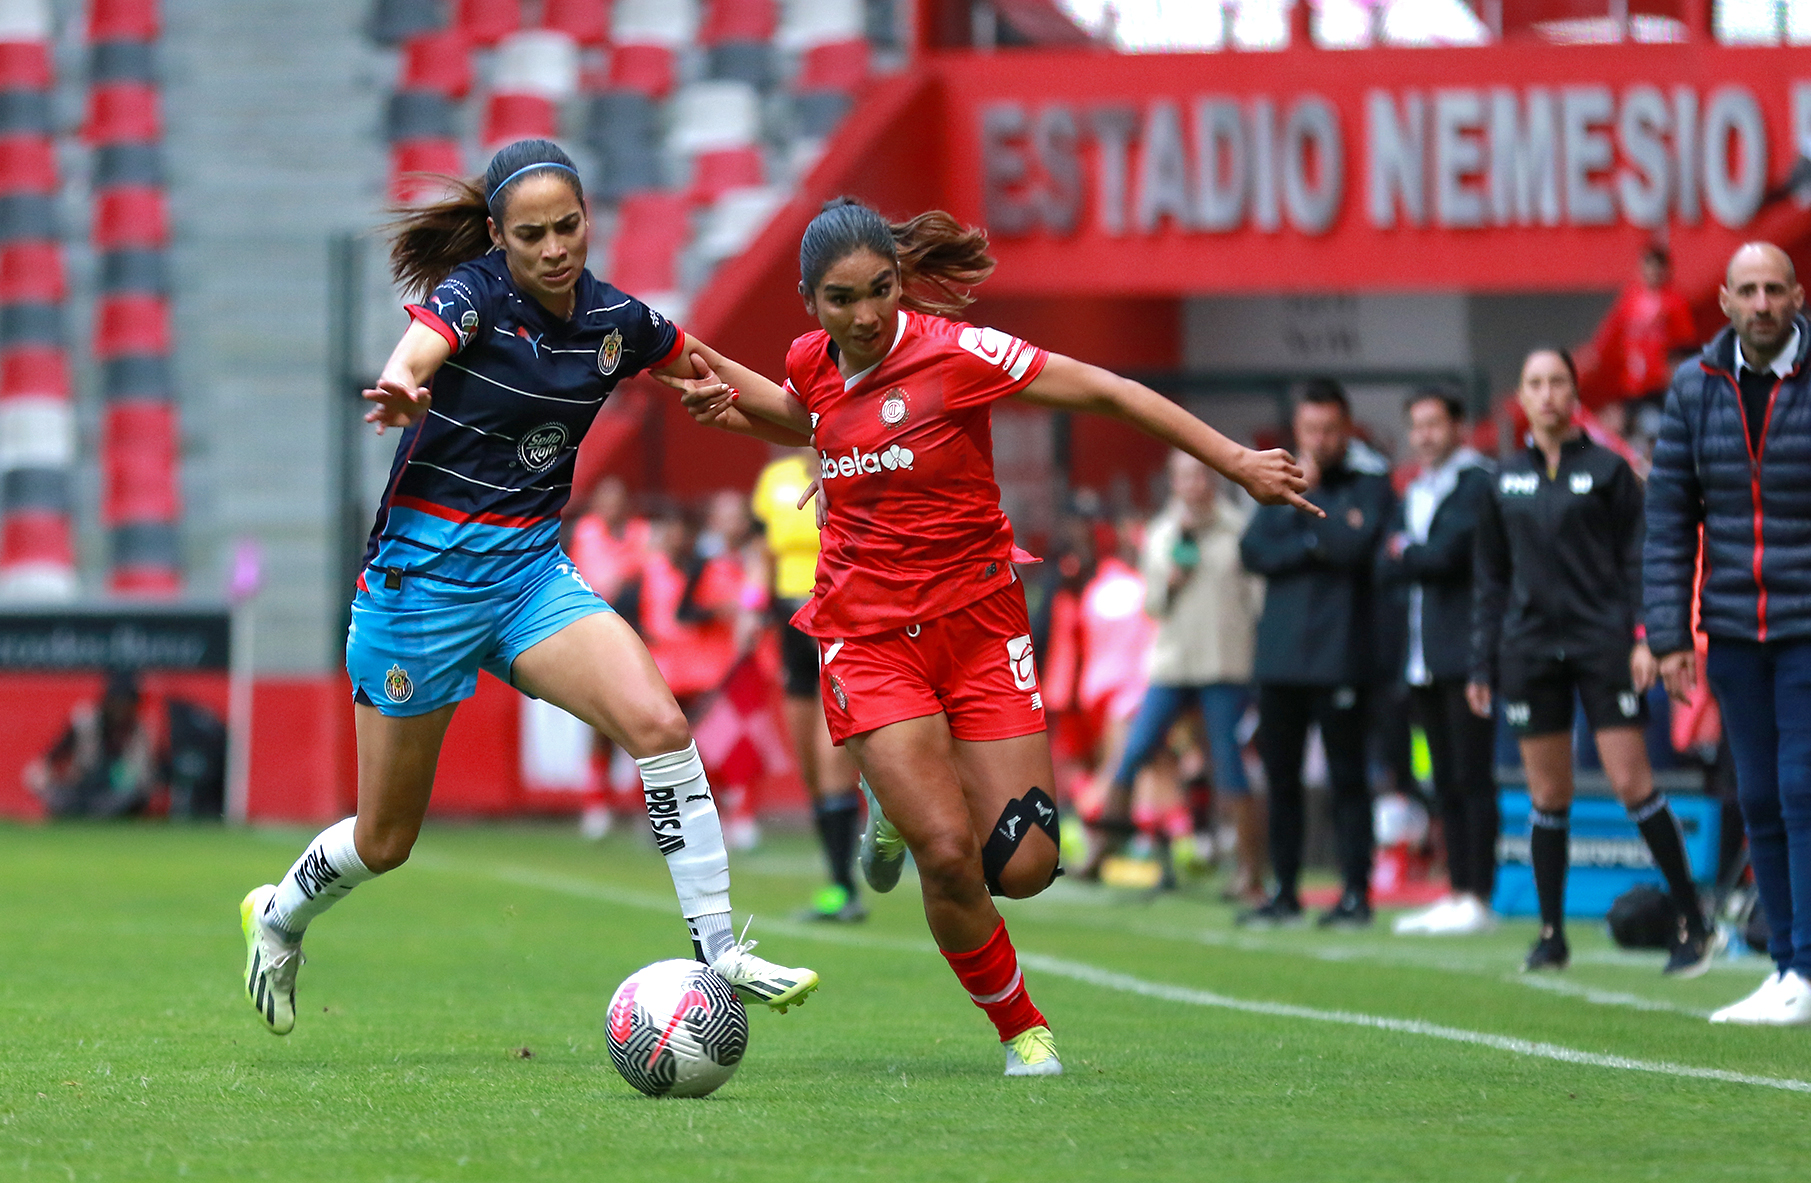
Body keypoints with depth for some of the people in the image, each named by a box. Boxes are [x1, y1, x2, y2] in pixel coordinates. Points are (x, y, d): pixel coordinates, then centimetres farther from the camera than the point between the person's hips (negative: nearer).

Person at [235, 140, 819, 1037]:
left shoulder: (617, 321, 0)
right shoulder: (472, 295, -17)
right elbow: (416, 352, -41)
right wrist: (399, 385, -64)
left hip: (530, 568, 4)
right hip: (422, 571, -4)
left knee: (658, 724, -22)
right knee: (385, 841, 8)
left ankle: (716, 948, -17)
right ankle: (279, 916, 39)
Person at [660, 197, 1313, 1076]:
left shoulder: (951, 351, -14)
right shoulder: (813, 365, 1)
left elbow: (1105, 392, -11)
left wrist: (1237, 463, -13)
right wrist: (733, 399, 7)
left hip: (977, 623, -1)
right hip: (866, 634, 1)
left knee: (1022, 866, -7)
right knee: (948, 853, -17)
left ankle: (909, 804, 26)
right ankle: (1020, 1028, 5)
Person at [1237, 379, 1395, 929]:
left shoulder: (1370, 481, 0)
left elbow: (1359, 543, -16)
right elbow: (1253, 550, 2)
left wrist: (1307, 500, -9)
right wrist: (1314, 543, -10)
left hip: (1340, 655, -5)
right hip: (1279, 653, 5)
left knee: (1346, 775, -3)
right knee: (1280, 775, 7)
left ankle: (1356, 892, 1)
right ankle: (1285, 892, 14)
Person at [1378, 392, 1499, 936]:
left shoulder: (1477, 483, -4)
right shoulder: (1413, 495, 20)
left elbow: (1451, 552, -15)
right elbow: (1385, 568, 10)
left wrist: (1408, 553, 2)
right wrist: (1427, 560, -6)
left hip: (1466, 653, -8)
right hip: (1424, 660, 8)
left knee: (1472, 779, -8)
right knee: (1446, 784, 8)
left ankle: (1477, 899, -8)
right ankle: (1457, 895, 10)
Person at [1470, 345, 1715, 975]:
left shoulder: (1607, 470, 1)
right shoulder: (1505, 480, 11)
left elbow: (1637, 558, 0)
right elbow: (1490, 578, 16)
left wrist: (1643, 639, -11)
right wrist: (1482, 665, 12)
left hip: (1602, 640, -3)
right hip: (1530, 650, 3)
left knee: (1631, 782, -9)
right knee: (1548, 794, 3)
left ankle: (1693, 925, -3)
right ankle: (1552, 934, 11)